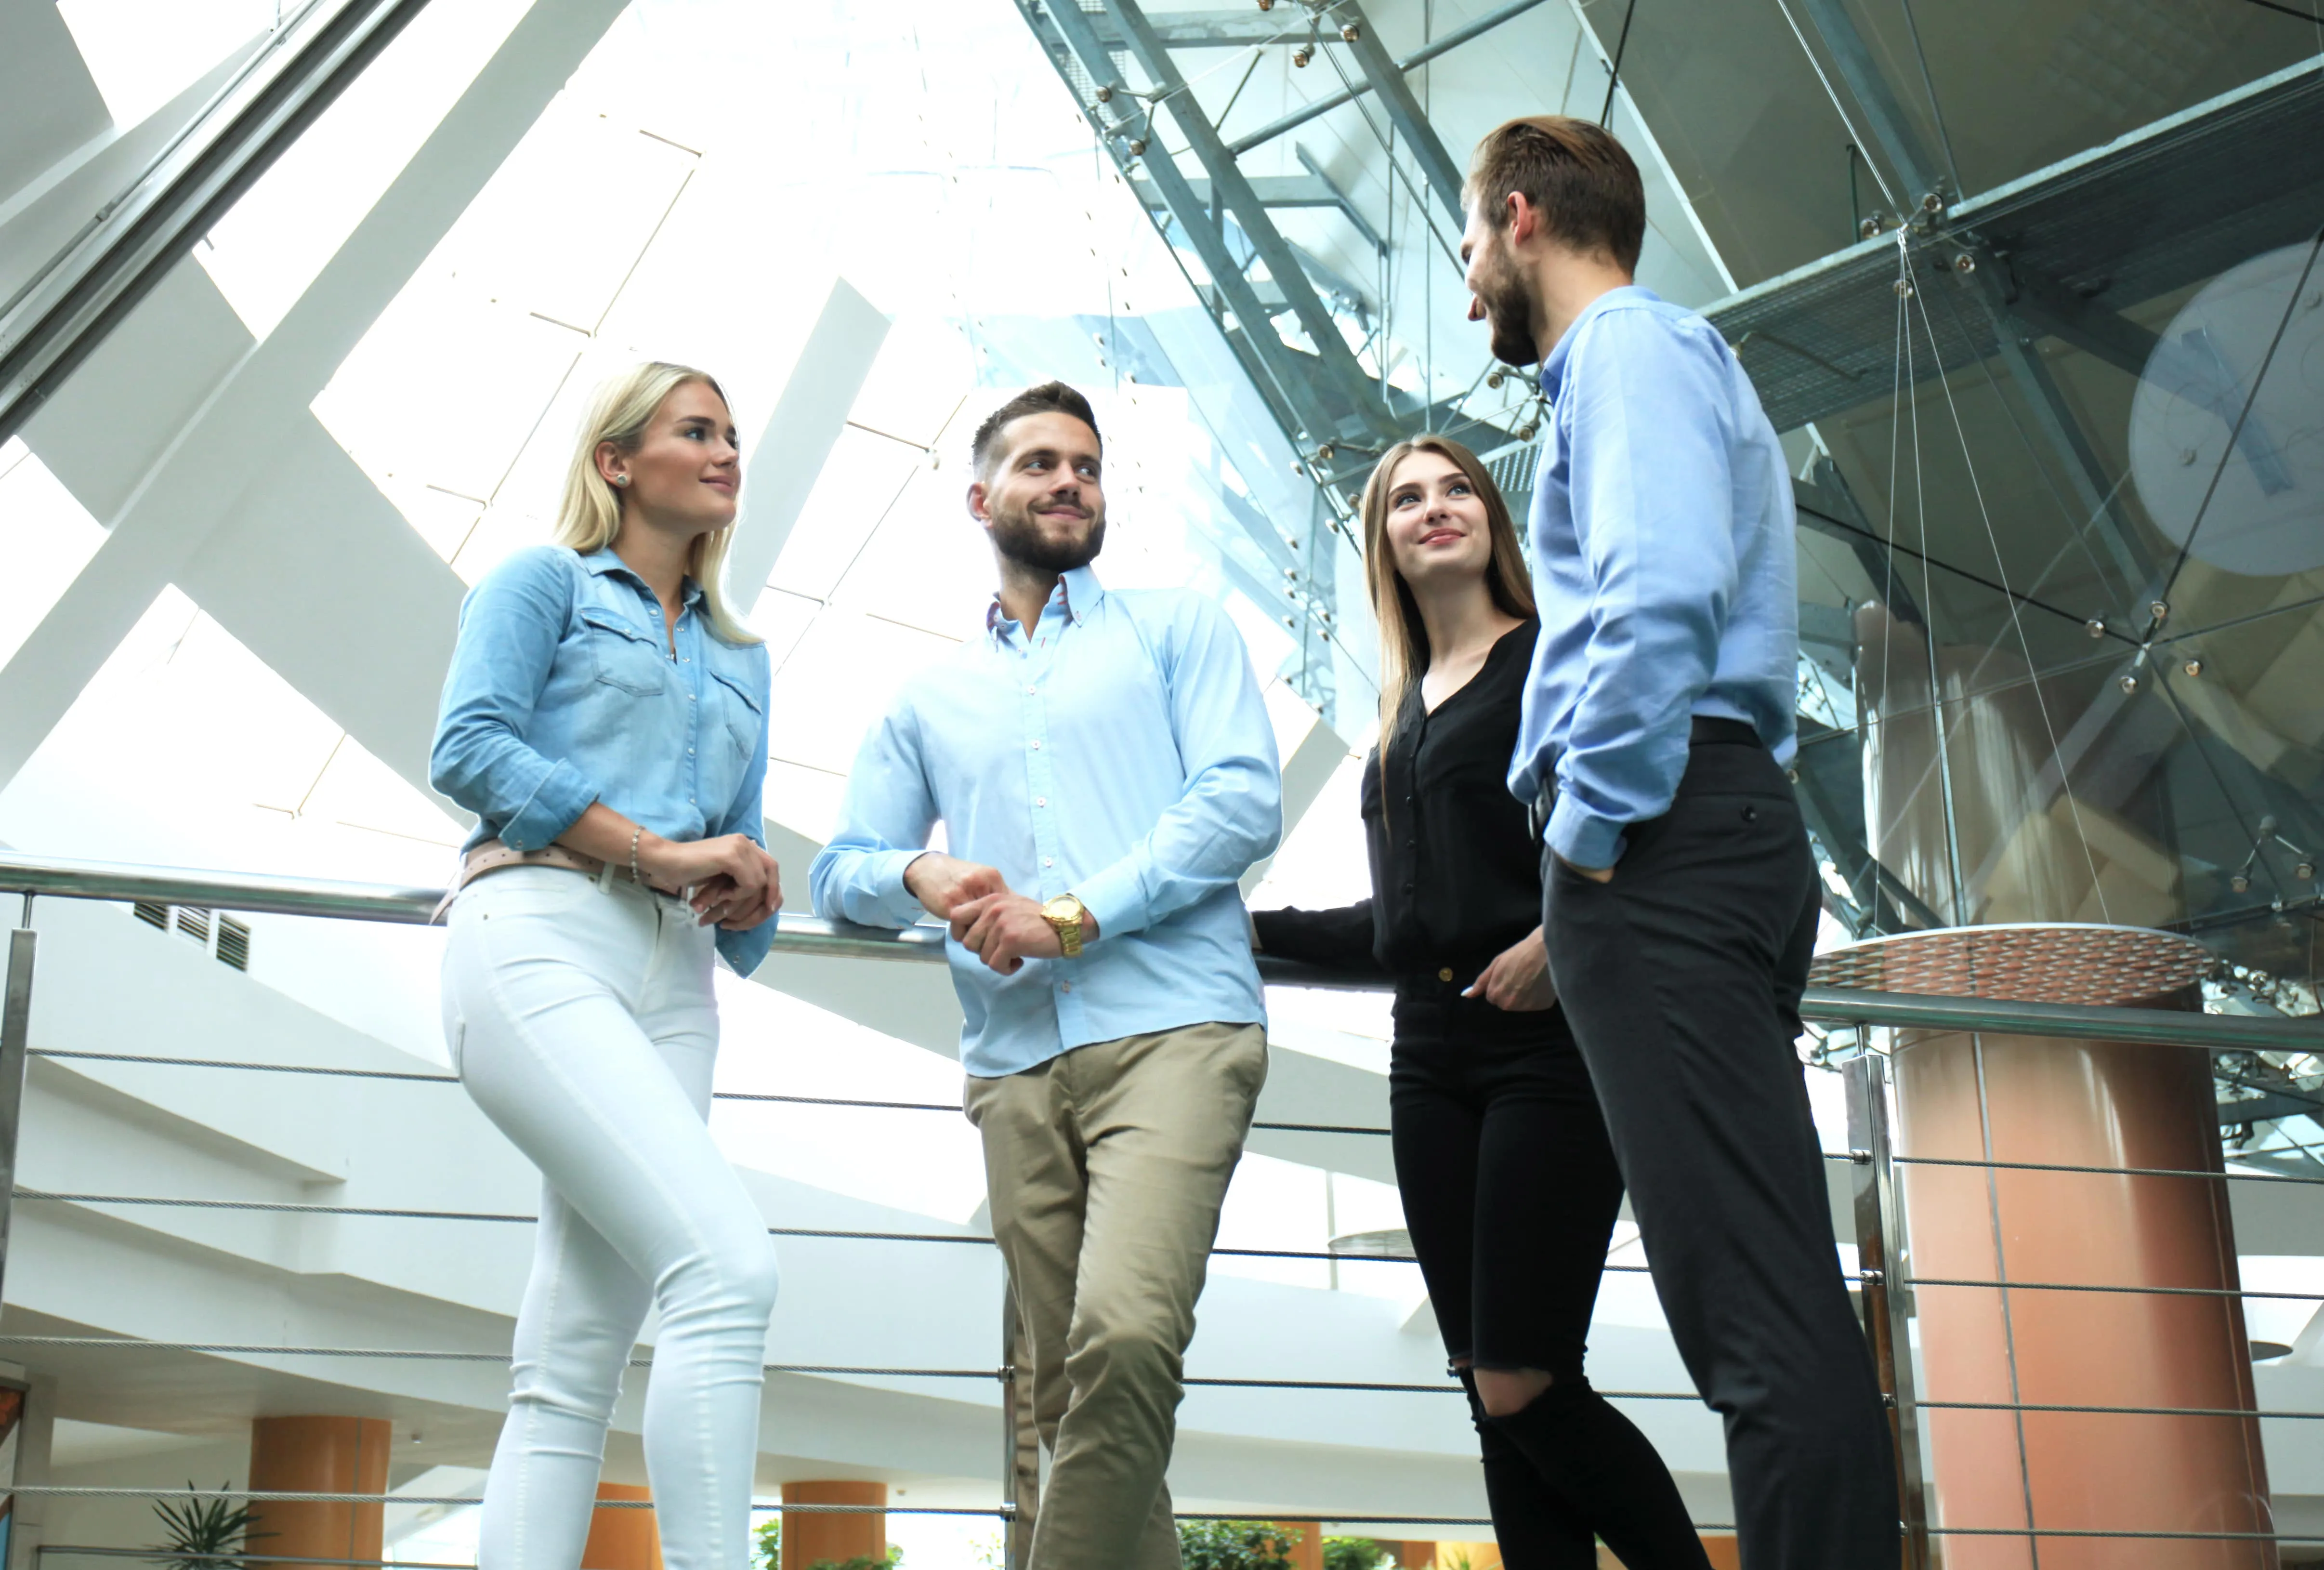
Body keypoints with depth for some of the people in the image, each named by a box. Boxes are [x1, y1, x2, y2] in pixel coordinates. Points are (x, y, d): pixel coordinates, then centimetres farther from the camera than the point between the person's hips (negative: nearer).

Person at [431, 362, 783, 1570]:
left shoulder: (739, 659, 28)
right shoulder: (546, 583, 12)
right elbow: (469, 748, -5)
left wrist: (747, 896, 2)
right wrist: (659, 852, -8)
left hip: (671, 986, 7)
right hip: (539, 945, -6)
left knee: (575, 1371, -2)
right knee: (728, 1261, -26)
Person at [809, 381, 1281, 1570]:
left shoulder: (1175, 628, 14)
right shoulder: (929, 700, 25)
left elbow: (1243, 802, -1)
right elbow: (841, 871, 20)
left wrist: (1071, 915, -10)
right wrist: (921, 876, -5)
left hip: (1172, 1031, -4)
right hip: (1015, 1065, 4)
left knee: (1124, 1337, -25)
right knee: (1067, 1388, 3)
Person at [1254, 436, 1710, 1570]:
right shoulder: (1403, 713, 21)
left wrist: (1565, 933, -22)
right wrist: (1258, 933, 19)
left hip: (1552, 1040, -7)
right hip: (1432, 1060, 7)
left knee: (1522, 1388, -13)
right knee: (1499, 1407, 2)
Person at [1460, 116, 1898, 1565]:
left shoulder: (1629, 344, -1)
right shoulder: (1663, 358, 31)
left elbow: (1661, 591, -20)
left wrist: (1593, 824, -15)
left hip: (1660, 839, -10)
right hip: (1716, 832, 10)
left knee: (1758, 1306, -15)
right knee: (1769, 1297, 6)